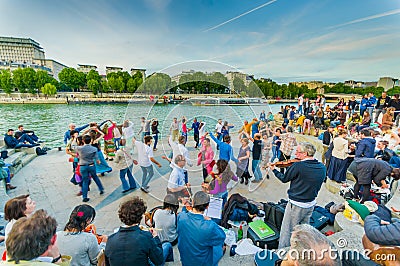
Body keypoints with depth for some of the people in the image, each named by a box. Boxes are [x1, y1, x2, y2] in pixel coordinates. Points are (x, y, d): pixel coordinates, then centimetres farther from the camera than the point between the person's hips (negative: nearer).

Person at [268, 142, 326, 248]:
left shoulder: (298, 166, -25)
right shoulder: (322, 167, -5)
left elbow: (284, 178, -12)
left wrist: (274, 170, 5)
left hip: (296, 205, -7)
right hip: (311, 204, 7)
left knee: (287, 232, 9)